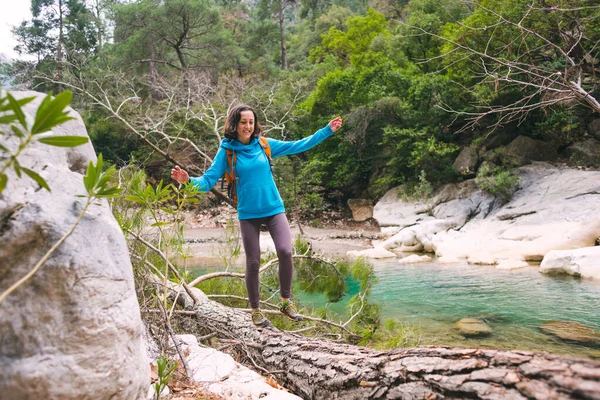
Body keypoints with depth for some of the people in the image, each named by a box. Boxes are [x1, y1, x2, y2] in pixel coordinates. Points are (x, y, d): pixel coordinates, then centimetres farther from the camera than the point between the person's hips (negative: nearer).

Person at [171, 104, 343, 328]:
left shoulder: (264, 144, 3)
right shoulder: (226, 150, -3)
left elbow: (297, 146, 7)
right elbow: (209, 180, -7)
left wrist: (327, 131, 6)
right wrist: (189, 180, -28)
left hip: (274, 209, 1)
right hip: (248, 214, -1)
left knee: (285, 252, -16)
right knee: (253, 263, 3)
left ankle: (286, 302, 6)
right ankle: (255, 311, 23)